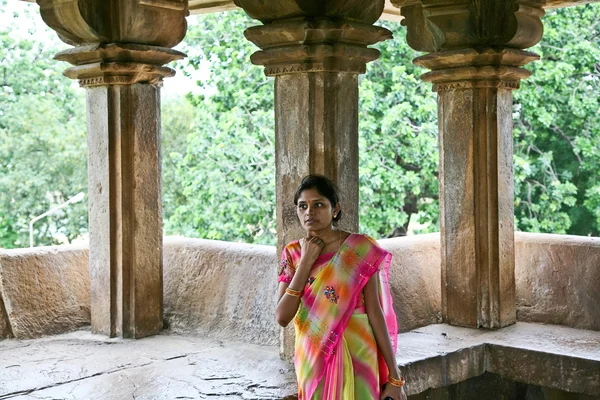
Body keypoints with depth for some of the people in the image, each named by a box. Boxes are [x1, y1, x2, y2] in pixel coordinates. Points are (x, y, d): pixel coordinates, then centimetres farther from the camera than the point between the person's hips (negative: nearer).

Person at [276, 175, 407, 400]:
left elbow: (375, 312, -8)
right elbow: (282, 317, -7)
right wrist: (306, 262, -12)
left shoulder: (361, 250, -8)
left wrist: (394, 376, -10)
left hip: (356, 357, -3)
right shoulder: (292, 253, 2)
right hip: (313, 360, 3)